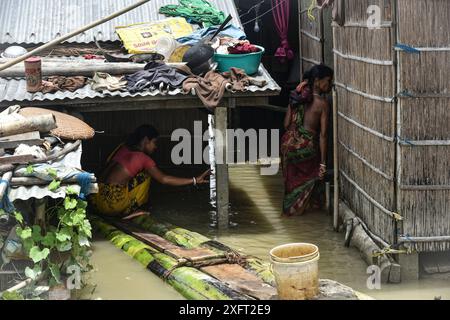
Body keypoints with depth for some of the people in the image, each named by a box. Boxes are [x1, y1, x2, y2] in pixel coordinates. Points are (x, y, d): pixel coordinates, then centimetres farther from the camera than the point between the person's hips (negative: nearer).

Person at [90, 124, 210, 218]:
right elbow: (164, 179, -5)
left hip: (96, 201, 7)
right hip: (113, 205, -7)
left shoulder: (123, 148, 14)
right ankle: (130, 211, 6)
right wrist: (195, 180, -2)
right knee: (145, 175, 7)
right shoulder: (143, 158, -4)